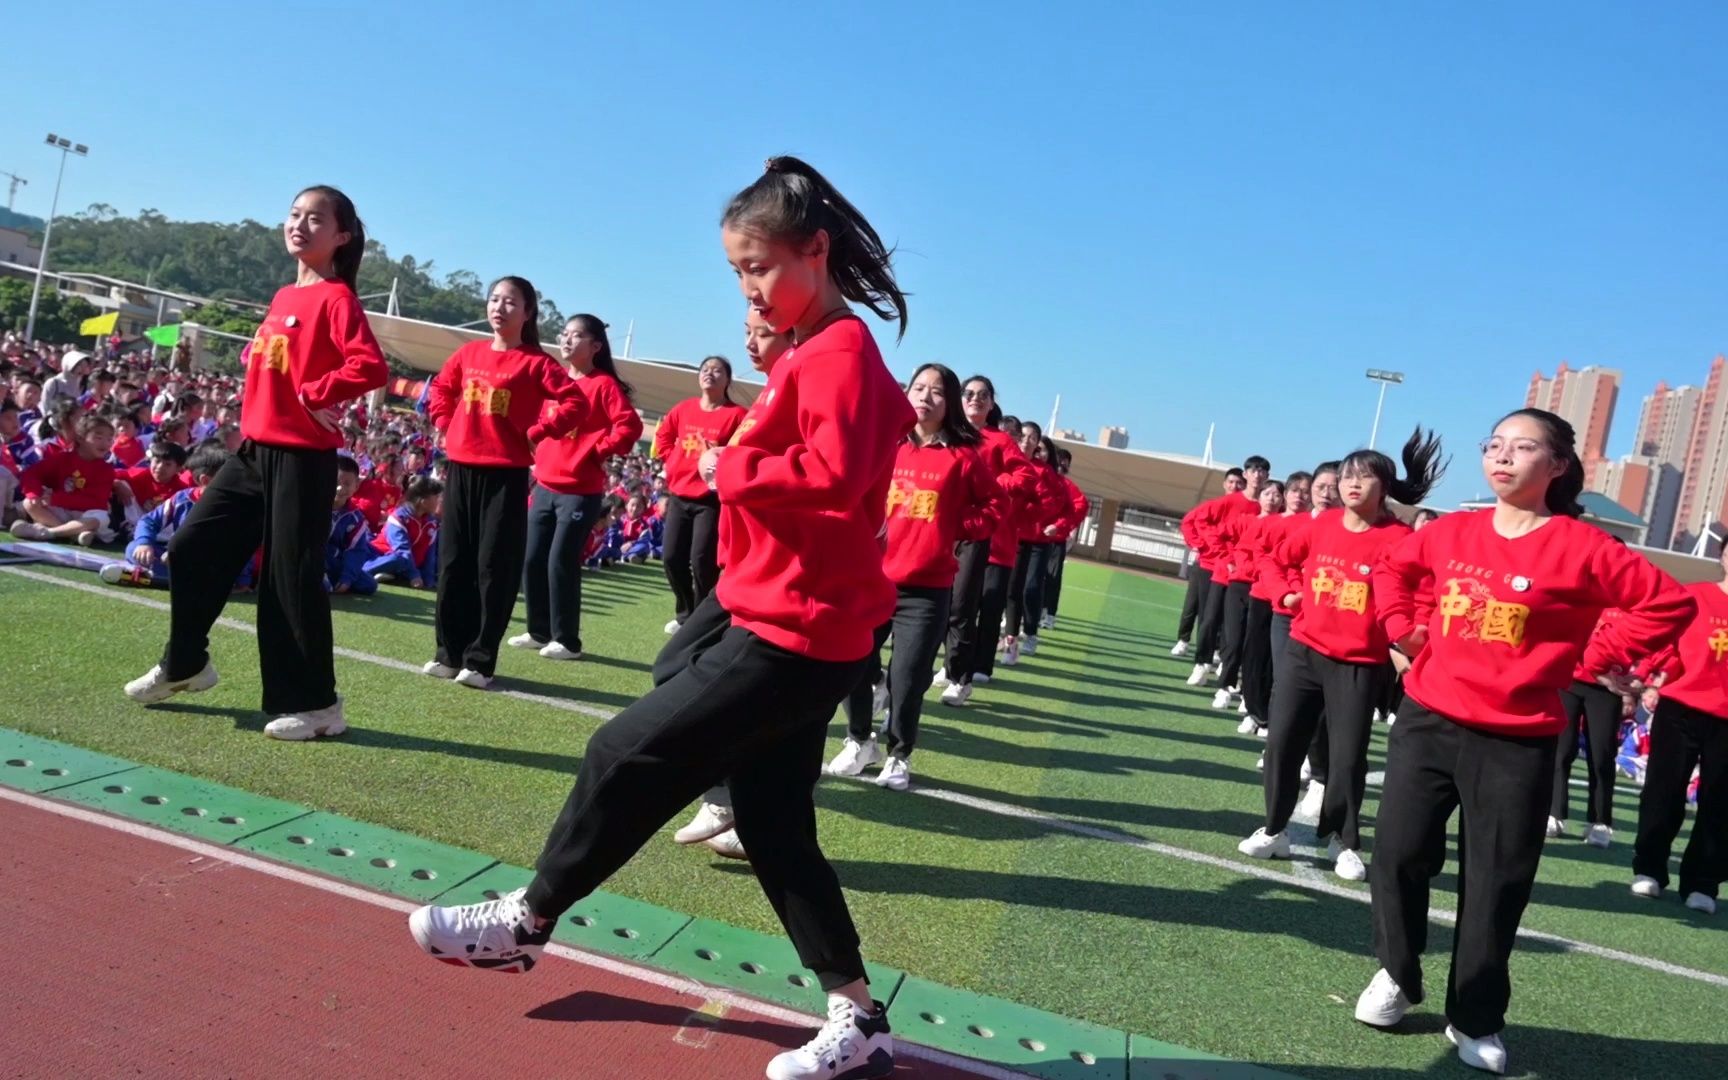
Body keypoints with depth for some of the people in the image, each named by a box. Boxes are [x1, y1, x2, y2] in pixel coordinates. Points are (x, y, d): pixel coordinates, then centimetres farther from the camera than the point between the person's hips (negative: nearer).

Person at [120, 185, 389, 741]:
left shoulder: (337, 298, -11)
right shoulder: (282, 297, 14)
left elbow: (371, 368, -26)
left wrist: (317, 395, -19)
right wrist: (261, 405, 13)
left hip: (303, 459, -8)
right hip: (254, 450, 8)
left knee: (291, 576, -4)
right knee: (192, 548, 12)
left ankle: (317, 704, 7)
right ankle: (184, 664, 31)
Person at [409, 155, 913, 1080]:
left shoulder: (840, 352, -15)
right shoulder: (814, 355, 15)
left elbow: (834, 476, -28)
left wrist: (731, 468, -16)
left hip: (792, 633, -10)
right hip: (784, 620, 10)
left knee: (628, 756, 1)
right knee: (775, 829, 12)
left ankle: (525, 921, 24)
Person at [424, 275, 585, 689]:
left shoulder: (536, 362, -4)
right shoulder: (468, 353, 11)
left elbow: (575, 402, -12)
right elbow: (440, 388, 27)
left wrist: (536, 433, -11)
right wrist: (447, 424, 12)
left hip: (506, 475, -5)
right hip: (460, 468, 5)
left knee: (495, 567, -2)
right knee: (453, 563, 8)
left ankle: (480, 660, 4)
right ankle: (449, 652, 17)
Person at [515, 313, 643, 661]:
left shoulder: (604, 384, -7)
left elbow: (630, 426, -17)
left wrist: (598, 451, -14)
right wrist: (537, 453, 13)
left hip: (581, 491, -7)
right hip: (545, 486, 7)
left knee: (561, 562, -7)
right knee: (532, 559, 8)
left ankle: (567, 640, 4)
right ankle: (539, 631, 21)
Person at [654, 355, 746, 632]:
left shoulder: (737, 415, -6)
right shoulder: (683, 409, 9)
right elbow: (663, 437, 22)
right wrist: (675, 461, 9)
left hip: (712, 499, -5)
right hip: (679, 496, 5)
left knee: (702, 561, -9)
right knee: (673, 558, 5)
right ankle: (685, 615, 24)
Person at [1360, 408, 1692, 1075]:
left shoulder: (1580, 547, -8)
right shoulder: (1452, 532, 4)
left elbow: (1670, 604, -5)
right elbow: (1393, 570, 23)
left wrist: (1594, 658, -7)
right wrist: (1404, 627, 9)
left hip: (1517, 743, -3)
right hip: (1427, 721, 3)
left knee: (1496, 884, 5)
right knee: (1398, 854, 5)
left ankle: (1475, 1020, 22)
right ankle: (1397, 976, 27)